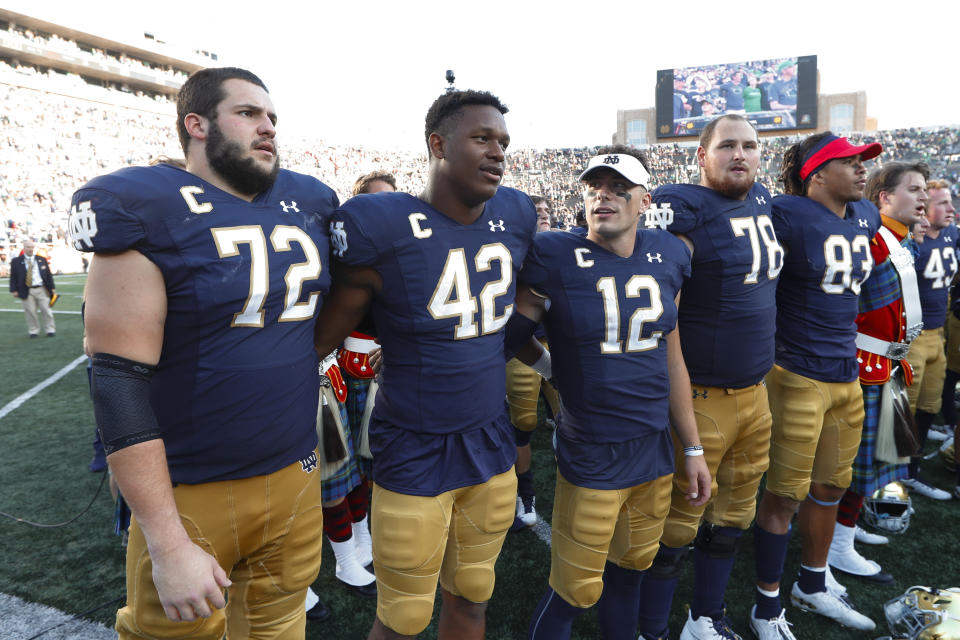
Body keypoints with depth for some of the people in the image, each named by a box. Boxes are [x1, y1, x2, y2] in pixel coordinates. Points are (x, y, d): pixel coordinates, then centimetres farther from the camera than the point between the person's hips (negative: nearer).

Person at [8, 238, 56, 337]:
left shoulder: (42, 260, 10)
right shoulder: (16, 261, 4)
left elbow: (48, 274, 12)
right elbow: (13, 277, 4)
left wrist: (52, 288, 7)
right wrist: (14, 290, -4)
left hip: (42, 290, 1)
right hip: (26, 291, -1)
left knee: (46, 310, 2)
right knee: (30, 312, 0)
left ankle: (50, 330, 11)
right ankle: (33, 331, 12)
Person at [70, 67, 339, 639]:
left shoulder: (310, 204, 5)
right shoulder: (144, 210, -13)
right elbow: (119, 379, -17)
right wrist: (168, 545, -18)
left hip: (296, 477, 5)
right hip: (189, 493, -5)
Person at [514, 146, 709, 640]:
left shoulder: (666, 257, 3)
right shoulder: (555, 259, -13)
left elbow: (672, 361, 9)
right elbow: (506, 339, -6)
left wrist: (692, 448, 12)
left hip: (655, 450, 5)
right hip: (590, 456, -5)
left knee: (630, 570, 21)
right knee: (575, 591, 6)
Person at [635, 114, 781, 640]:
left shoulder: (761, 200, 10)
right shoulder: (683, 209, -14)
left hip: (756, 392, 8)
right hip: (701, 396, -8)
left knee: (732, 516, 18)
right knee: (677, 525, 2)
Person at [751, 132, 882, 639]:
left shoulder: (865, 217, 9)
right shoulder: (789, 214, -15)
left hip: (847, 374, 8)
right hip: (798, 375, -8)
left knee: (831, 485, 18)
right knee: (786, 493, 2)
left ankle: (812, 587, 39)